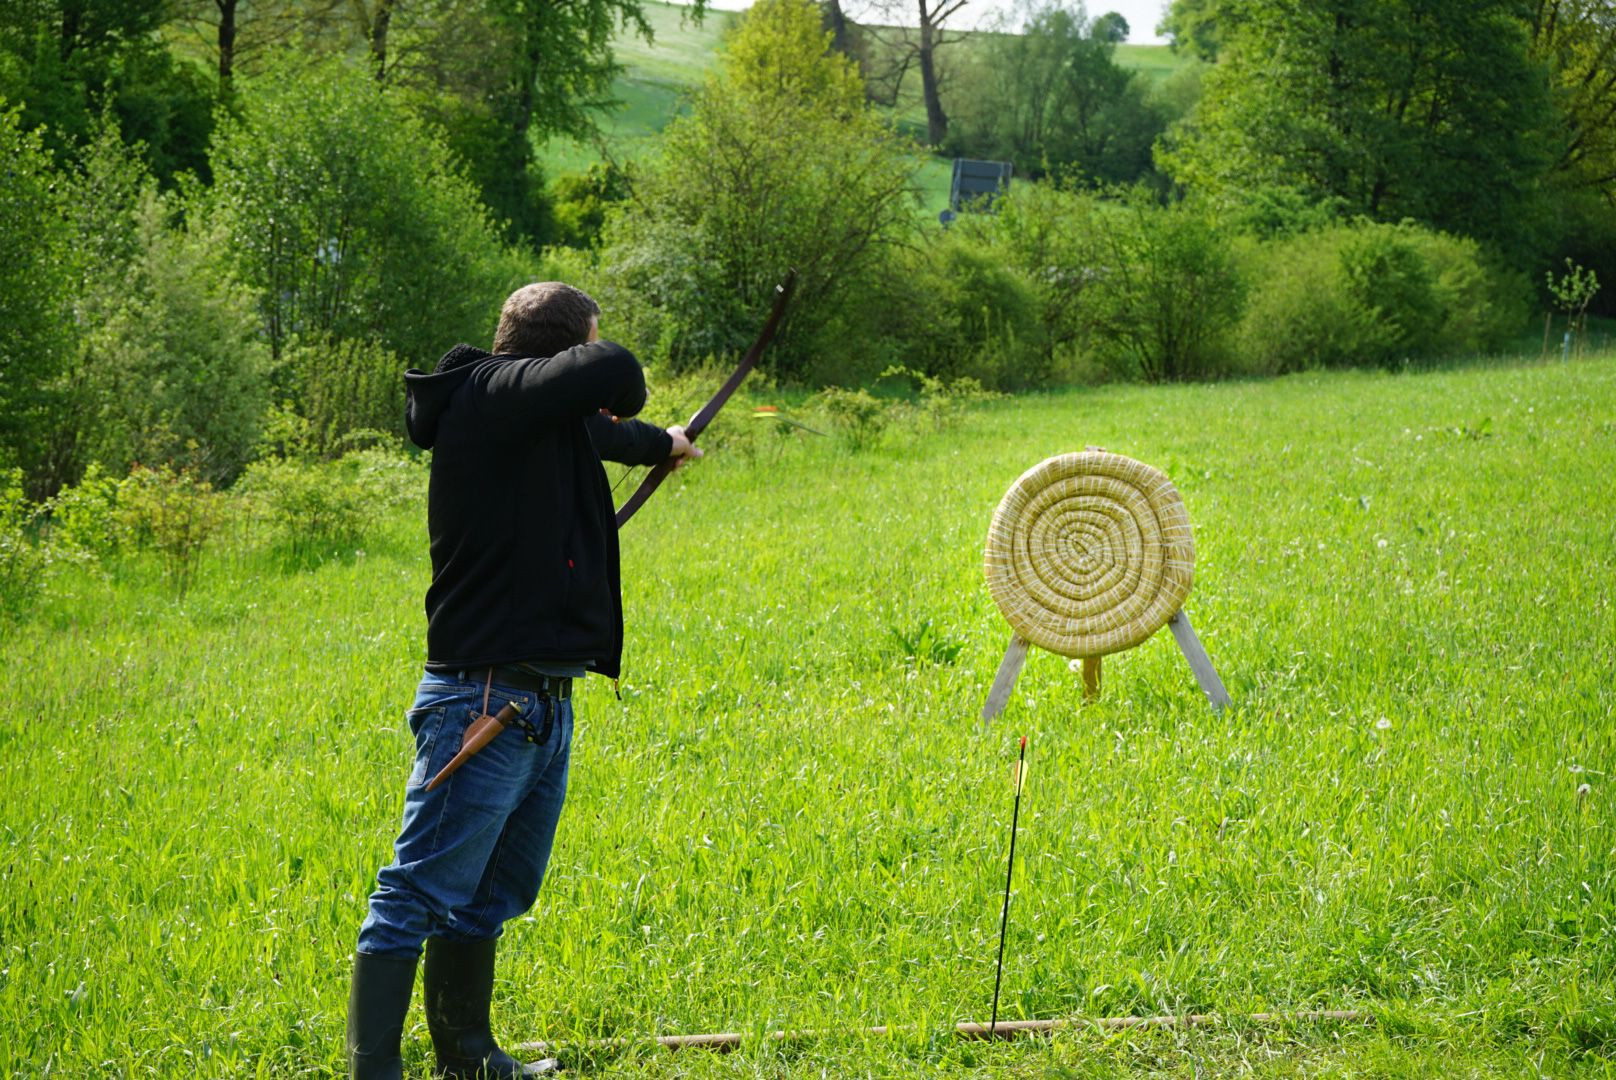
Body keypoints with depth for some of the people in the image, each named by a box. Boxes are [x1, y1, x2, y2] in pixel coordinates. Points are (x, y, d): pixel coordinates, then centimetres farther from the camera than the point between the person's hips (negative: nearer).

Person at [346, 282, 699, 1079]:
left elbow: (598, 432, 38)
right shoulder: (488, 395, -15)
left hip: (545, 705, 10)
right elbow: (611, 376, -30)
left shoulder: (551, 421, 14)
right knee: (420, 896, -7)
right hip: (485, 703, -10)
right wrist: (618, 394, -6)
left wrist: (662, 443, 57)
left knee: (490, 898, 20)